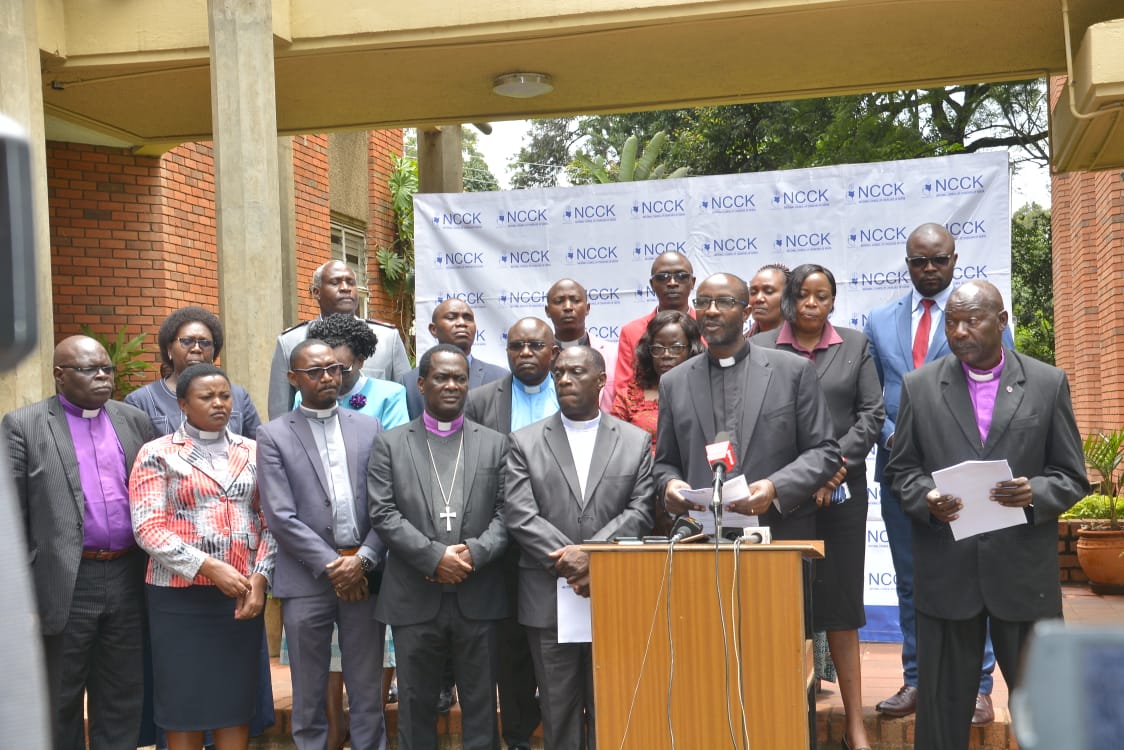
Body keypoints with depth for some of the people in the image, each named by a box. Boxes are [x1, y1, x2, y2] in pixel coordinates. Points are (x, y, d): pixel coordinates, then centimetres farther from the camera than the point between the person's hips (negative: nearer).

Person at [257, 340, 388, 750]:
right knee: (309, 696, 8)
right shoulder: (274, 436, 1)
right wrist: (332, 566, -11)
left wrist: (363, 560, -9)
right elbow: (281, 516, -7)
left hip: (365, 575, 2)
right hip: (307, 579, -2)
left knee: (367, 692, 10)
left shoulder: (369, 428, 9)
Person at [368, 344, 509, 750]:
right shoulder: (390, 443, 6)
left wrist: (474, 553, -16)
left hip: (478, 598, 1)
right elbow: (383, 514, -4)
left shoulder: (495, 443, 9)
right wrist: (435, 556, -14)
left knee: (481, 705, 7)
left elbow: (505, 513, 1)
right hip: (414, 599, -1)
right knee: (416, 705, 9)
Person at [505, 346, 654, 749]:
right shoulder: (525, 442, 5)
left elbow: (640, 512, -2)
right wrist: (567, 559, -14)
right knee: (558, 708, 7)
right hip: (549, 599, 0)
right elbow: (520, 516, -4)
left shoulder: (636, 441, 7)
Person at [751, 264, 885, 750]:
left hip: (840, 490, 1)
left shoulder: (855, 346, 10)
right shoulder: (761, 347, 5)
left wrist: (837, 461, -9)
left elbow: (873, 412, 4)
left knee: (840, 605, 4)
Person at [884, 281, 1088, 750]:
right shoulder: (919, 386, 4)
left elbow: (1072, 477, 4)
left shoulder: (1048, 383, 2)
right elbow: (901, 469, 8)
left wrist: (1036, 493, -17)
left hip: (1024, 569, 0)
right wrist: (925, 498, -13)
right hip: (945, 570, 1)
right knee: (942, 699, 10)